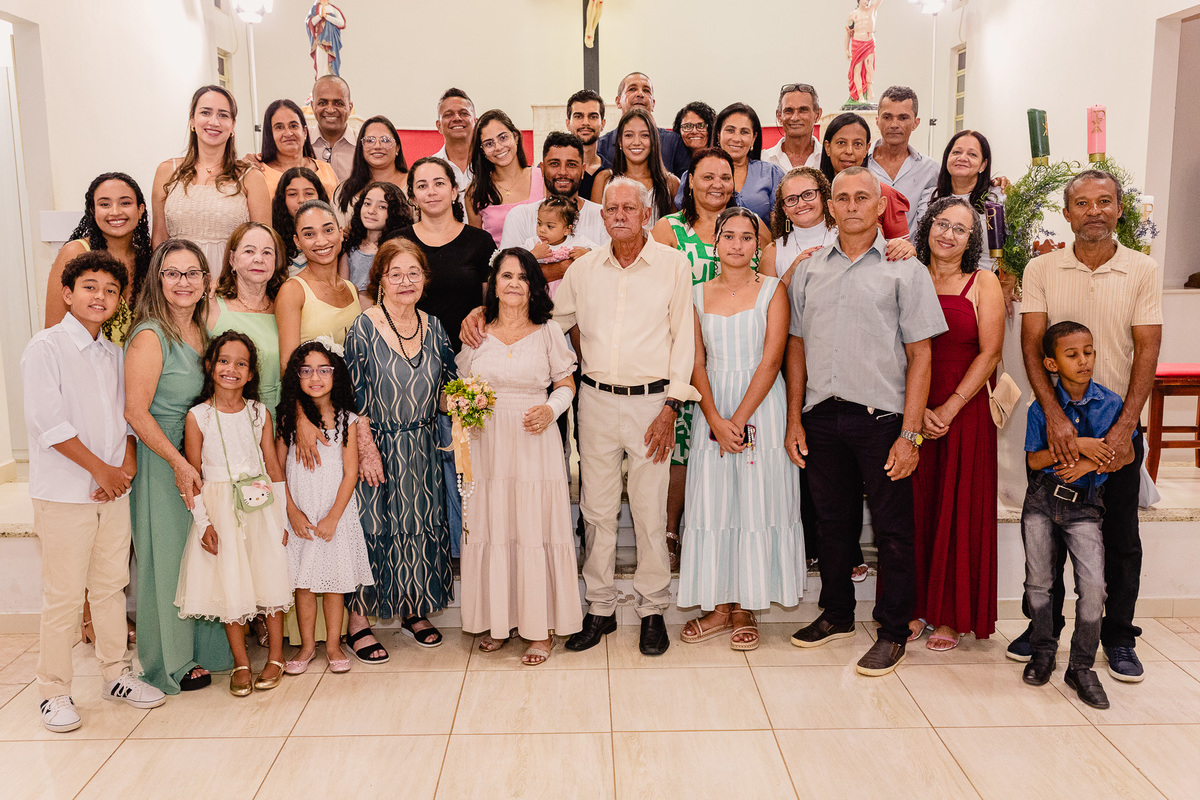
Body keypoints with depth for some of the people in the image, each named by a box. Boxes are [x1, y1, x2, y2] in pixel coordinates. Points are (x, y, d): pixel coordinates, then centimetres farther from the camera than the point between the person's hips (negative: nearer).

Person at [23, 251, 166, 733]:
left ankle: (116, 673, 26)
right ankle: (54, 692, 14)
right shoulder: (46, 347, -8)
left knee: (111, 585, 13)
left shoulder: (114, 353, 11)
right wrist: (100, 469, -13)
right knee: (63, 594, 1)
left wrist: (128, 464, -2)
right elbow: (49, 422, -14)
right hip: (64, 493, -6)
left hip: (113, 490, 6)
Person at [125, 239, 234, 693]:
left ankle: (205, 647, 30)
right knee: (168, 559, 4)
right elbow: (135, 412, -17)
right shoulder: (150, 336, -14)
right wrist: (179, 462, -18)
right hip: (161, 461, -7)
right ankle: (172, 664, 19)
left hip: (198, 457, 7)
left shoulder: (202, 331, 8)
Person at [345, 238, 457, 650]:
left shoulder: (433, 327, 4)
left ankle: (414, 611, 28)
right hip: (377, 446, -4)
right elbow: (352, 397, -10)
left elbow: (447, 384, 12)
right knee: (372, 528, 2)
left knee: (421, 525, 11)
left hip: (422, 447, 5)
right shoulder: (363, 328, -9)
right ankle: (358, 621, 16)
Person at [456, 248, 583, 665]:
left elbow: (566, 384, 8)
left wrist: (551, 409, -11)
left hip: (535, 442, -2)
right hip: (488, 442, 2)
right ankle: (497, 619, 20)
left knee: (536, 528, -2)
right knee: (490, 526, 5)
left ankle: (541, 627, 10)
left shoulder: (548, 333, 4)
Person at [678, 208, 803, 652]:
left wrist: (739, 419, -14)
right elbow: (696, 363, 3)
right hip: (712, 408, 2)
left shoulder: (772, 290, 0)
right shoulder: (697, 294, 8)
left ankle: (745, 608, 13)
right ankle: (720, 606, 16)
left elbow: (771, 360, -7)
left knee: (757, 502, 1)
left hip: (761, 405, -2)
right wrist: (716, 419, -11)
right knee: (714, 503, 4)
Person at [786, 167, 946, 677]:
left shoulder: (905, 269, 1)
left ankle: (893, 632, 18)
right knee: (833, 521, 14)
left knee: (892, 530, 4)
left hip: (881, 417, -3)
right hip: (821, 416, 3)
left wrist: (910, 434, -10)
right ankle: (836, 615, 31)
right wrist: (794, 419, 6)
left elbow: (920, 355, -3)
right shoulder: (810, 269, 11)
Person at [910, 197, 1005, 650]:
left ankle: (951, 617, 15)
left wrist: (949, 409, -13)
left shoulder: (983, 283, 2)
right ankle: (915, 608, 19)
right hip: (909, 413, 2)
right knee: (914, 508, 6)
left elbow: (990, 353, -5)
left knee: (958, 511, 3)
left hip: (965, 413, -2)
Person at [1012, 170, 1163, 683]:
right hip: (1054, 423, 0)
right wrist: (1055, 417, -18)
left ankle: (1118, 636, 24)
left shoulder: (1144, 271, -1)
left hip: (1118, 428, 0)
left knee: (1120, 538, 7)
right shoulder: (1041, 270, -1)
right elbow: (1032, 344, -7)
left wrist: (1124, 427, -16)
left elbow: (1147, 351, -6)